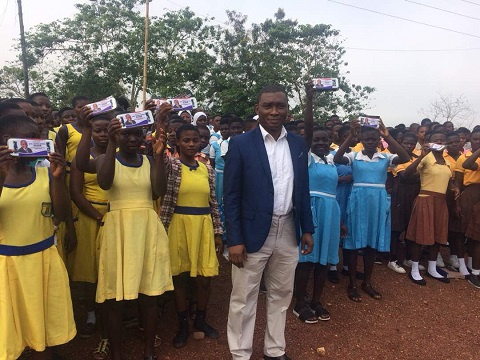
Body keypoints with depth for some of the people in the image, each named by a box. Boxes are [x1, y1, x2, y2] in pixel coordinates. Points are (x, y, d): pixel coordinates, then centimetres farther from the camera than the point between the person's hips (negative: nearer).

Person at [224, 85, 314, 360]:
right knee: (244, 299, 8)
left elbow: (303, 190, 11)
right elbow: (231, 196, -8)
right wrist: (234, 239, -12)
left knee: (281, 295, 18)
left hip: (288, 232, 5)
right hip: (253, 233, -4)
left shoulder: (299, 144, 6)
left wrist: (307, 229, 9)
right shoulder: (241, 144, -8)